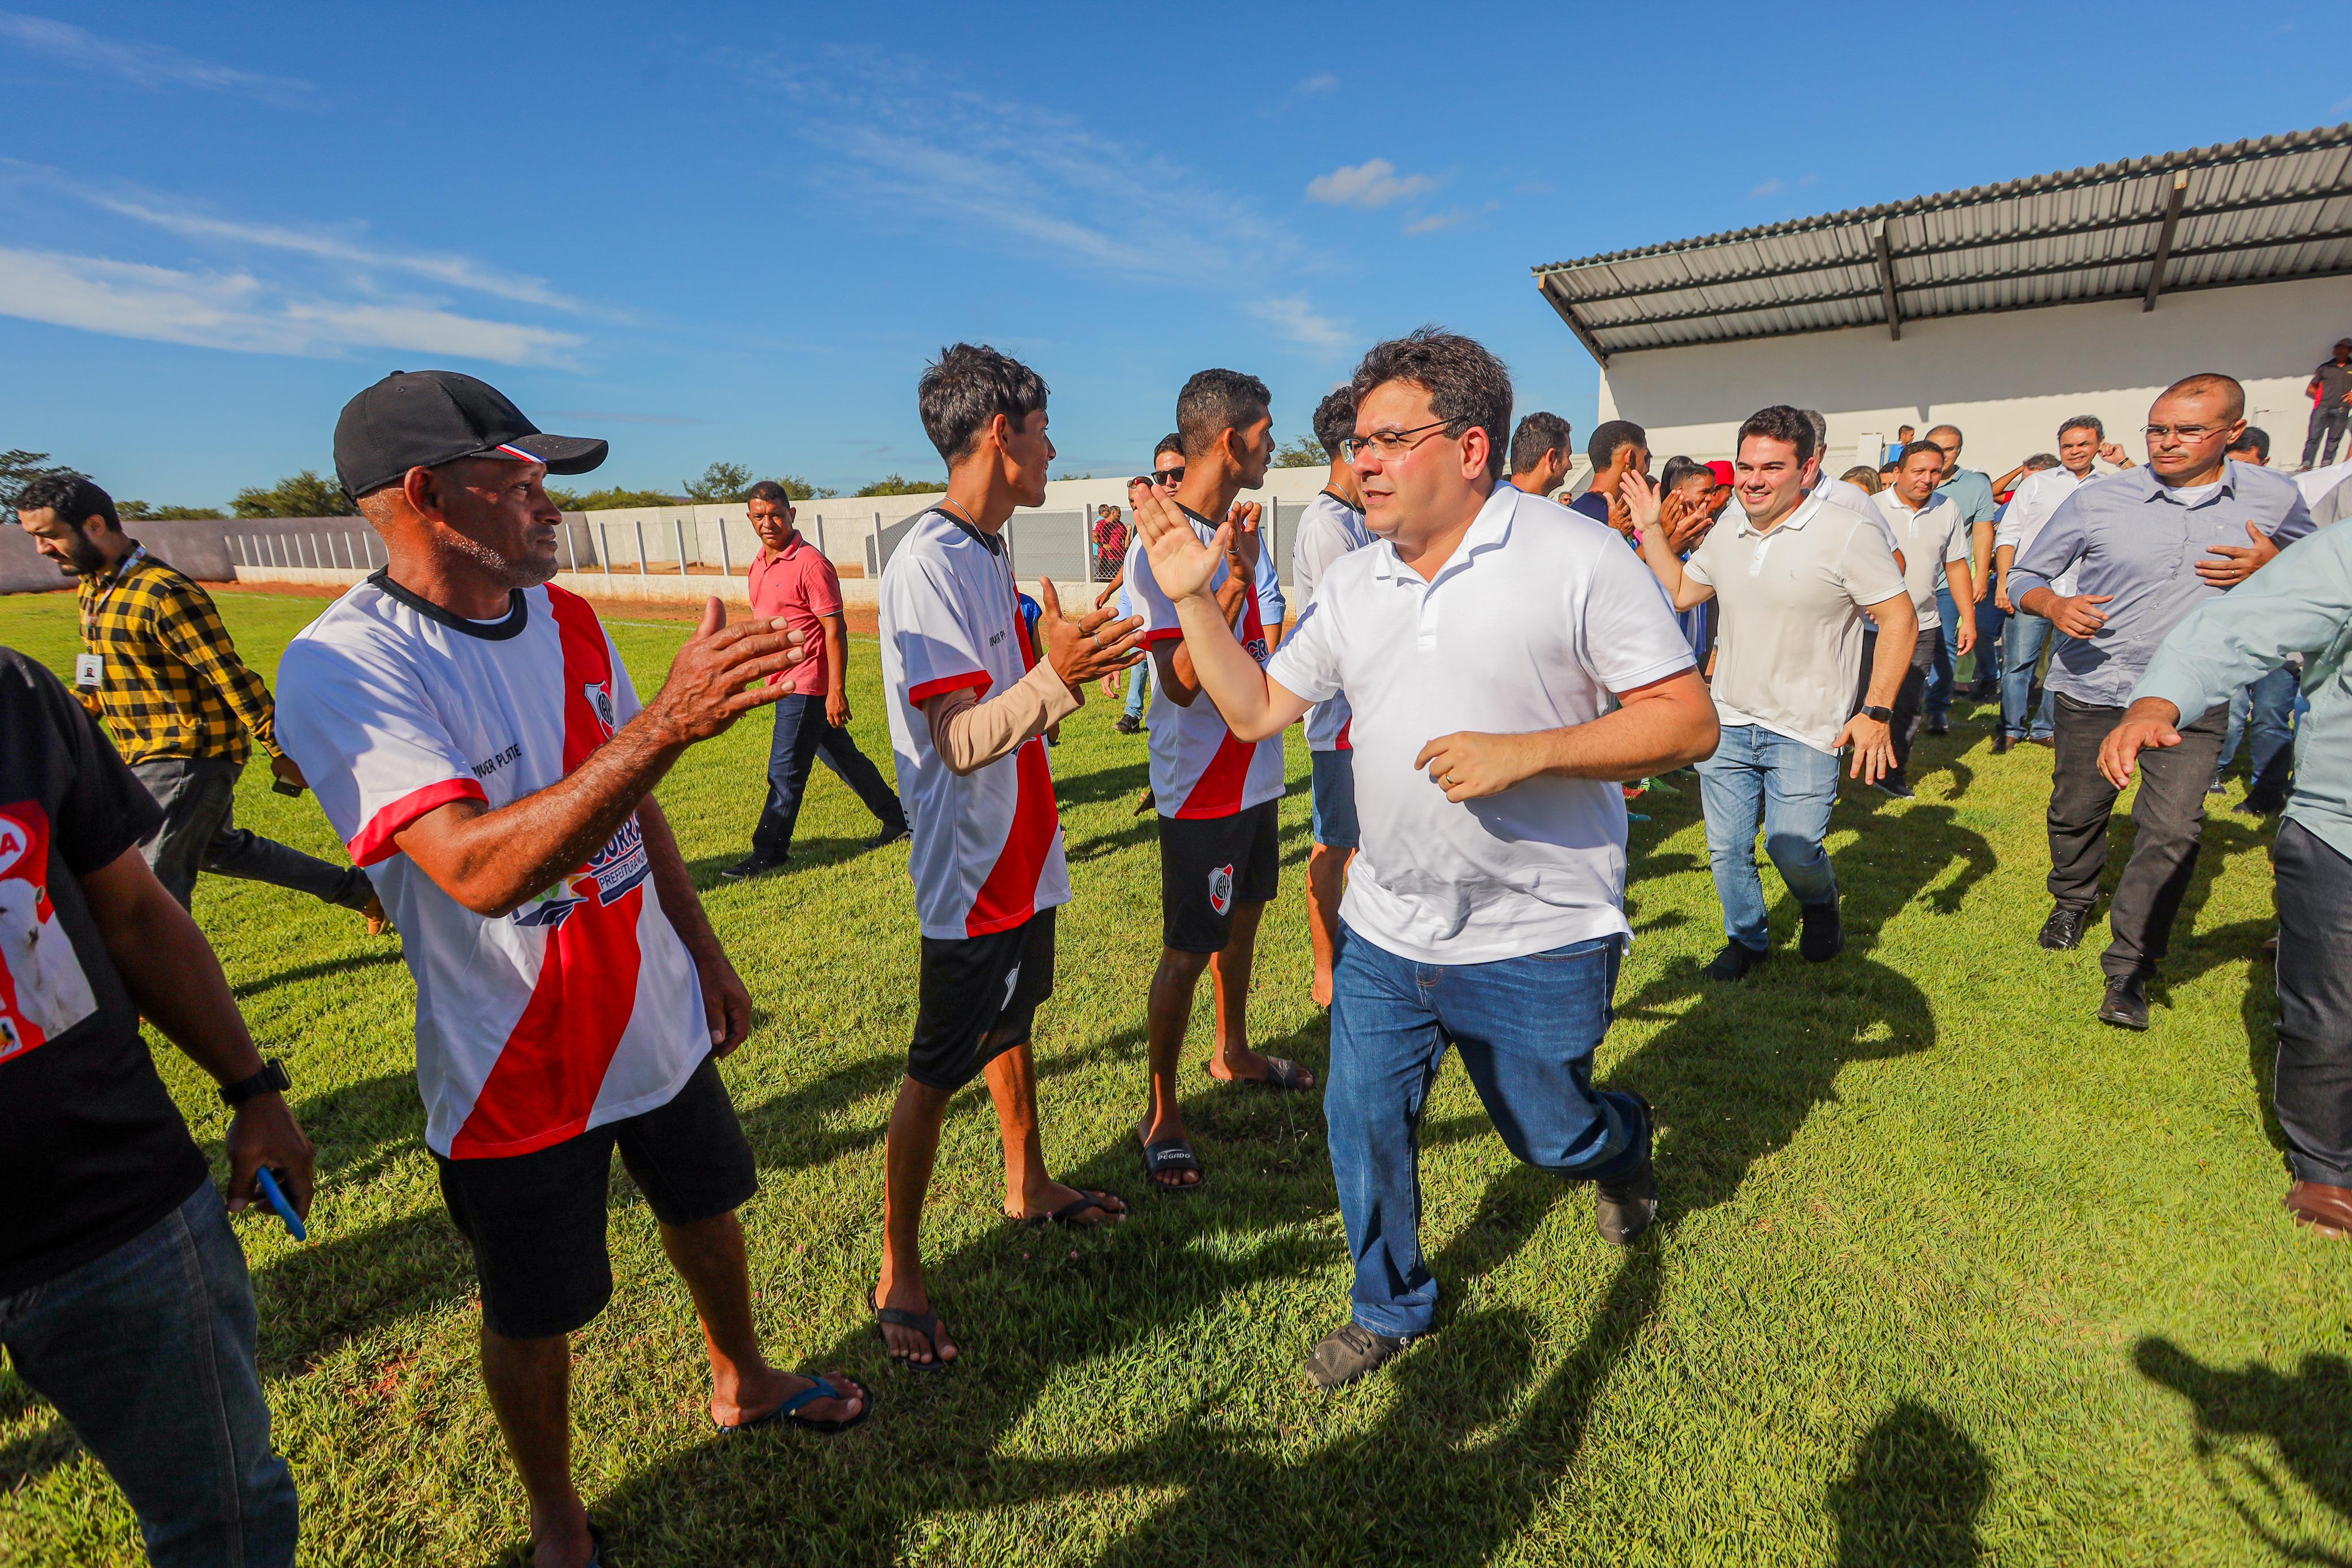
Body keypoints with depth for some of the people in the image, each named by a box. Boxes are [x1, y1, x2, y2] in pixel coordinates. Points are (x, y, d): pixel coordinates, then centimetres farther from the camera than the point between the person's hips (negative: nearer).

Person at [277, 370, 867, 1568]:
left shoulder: (567, 620, -1)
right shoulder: (341, 670, -22)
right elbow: (481, 868, -36)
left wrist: (706, 954, 13)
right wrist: (667, 722, -45)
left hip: (656, 1017, 6)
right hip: (516, 1067, -6)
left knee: (705, 1211, 24)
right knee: (534, 1318, 15)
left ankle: (744, 1385, 52)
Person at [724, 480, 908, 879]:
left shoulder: (810, 563, -15)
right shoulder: (759, 564, 12)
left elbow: (835, 629, -18)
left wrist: (836, 691, -21)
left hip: (807, 686, -9)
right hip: (786, 683, 9)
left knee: (785, 771, -2)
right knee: (843, 757, 16)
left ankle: (769, 853, 10)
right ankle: (897, 818, 27)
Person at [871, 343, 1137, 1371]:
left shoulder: (987, 551, 9)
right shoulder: (927, 566, -22)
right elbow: (960, 740, -29)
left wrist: (1082, 657, 20)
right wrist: (1055, 678, -45)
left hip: (1021, 854, 10)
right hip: (970, 871, -10)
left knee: (1012, 1024, 24)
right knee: (937, 1073, 3)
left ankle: (1029, 1186, 45)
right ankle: (898, 1277, 22)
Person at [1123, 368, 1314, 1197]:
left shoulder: (1240, 529, 9)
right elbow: (1182, 680, -27)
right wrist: (1234, 578, -33)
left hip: (1254, 771, 9)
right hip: (1200, 785, -9)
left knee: (1243, 918, 22)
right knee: (1186, 954, 1)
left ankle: (1234, 1053, 43)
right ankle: (1161, 1113, 18)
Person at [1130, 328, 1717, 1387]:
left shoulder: (1576, 556, -12)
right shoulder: (1352, 583, 5)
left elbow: (1689, 722, -13)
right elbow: (1255, 708, 7)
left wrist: (1525, 752, -26)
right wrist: (1193, 598, -3)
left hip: (1535, 943, -4)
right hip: (1382, 932, 5)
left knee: (1553, 1138, 16)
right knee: (1362, 1125, 13)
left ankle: (1624, 1142, 55)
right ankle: (1390, 1307, 41)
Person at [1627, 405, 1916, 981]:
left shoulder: (1850, 533, -12)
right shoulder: (1726, 533, 6)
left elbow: (1899, 619, -10)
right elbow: (1678, 591, 20)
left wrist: (1877, 711, -17)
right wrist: (1650, 528, 13)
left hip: (1806, 732, -5)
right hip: (1727, 724, 5)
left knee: (1794, 853, -6)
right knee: (1726, 849, 10)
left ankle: (1821, 906, 30)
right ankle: (1747, 939, 34)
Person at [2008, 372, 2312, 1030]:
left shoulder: (2275, 500, 1)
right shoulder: (2096, 500, -5)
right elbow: (2023, 576, 3)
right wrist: (2055, 605, -20)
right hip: (2091, 685, 0)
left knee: (2173, 829, -8)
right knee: (2076, 809, 11)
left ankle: (2129, 968, 3)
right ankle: (2072, 900, 41)